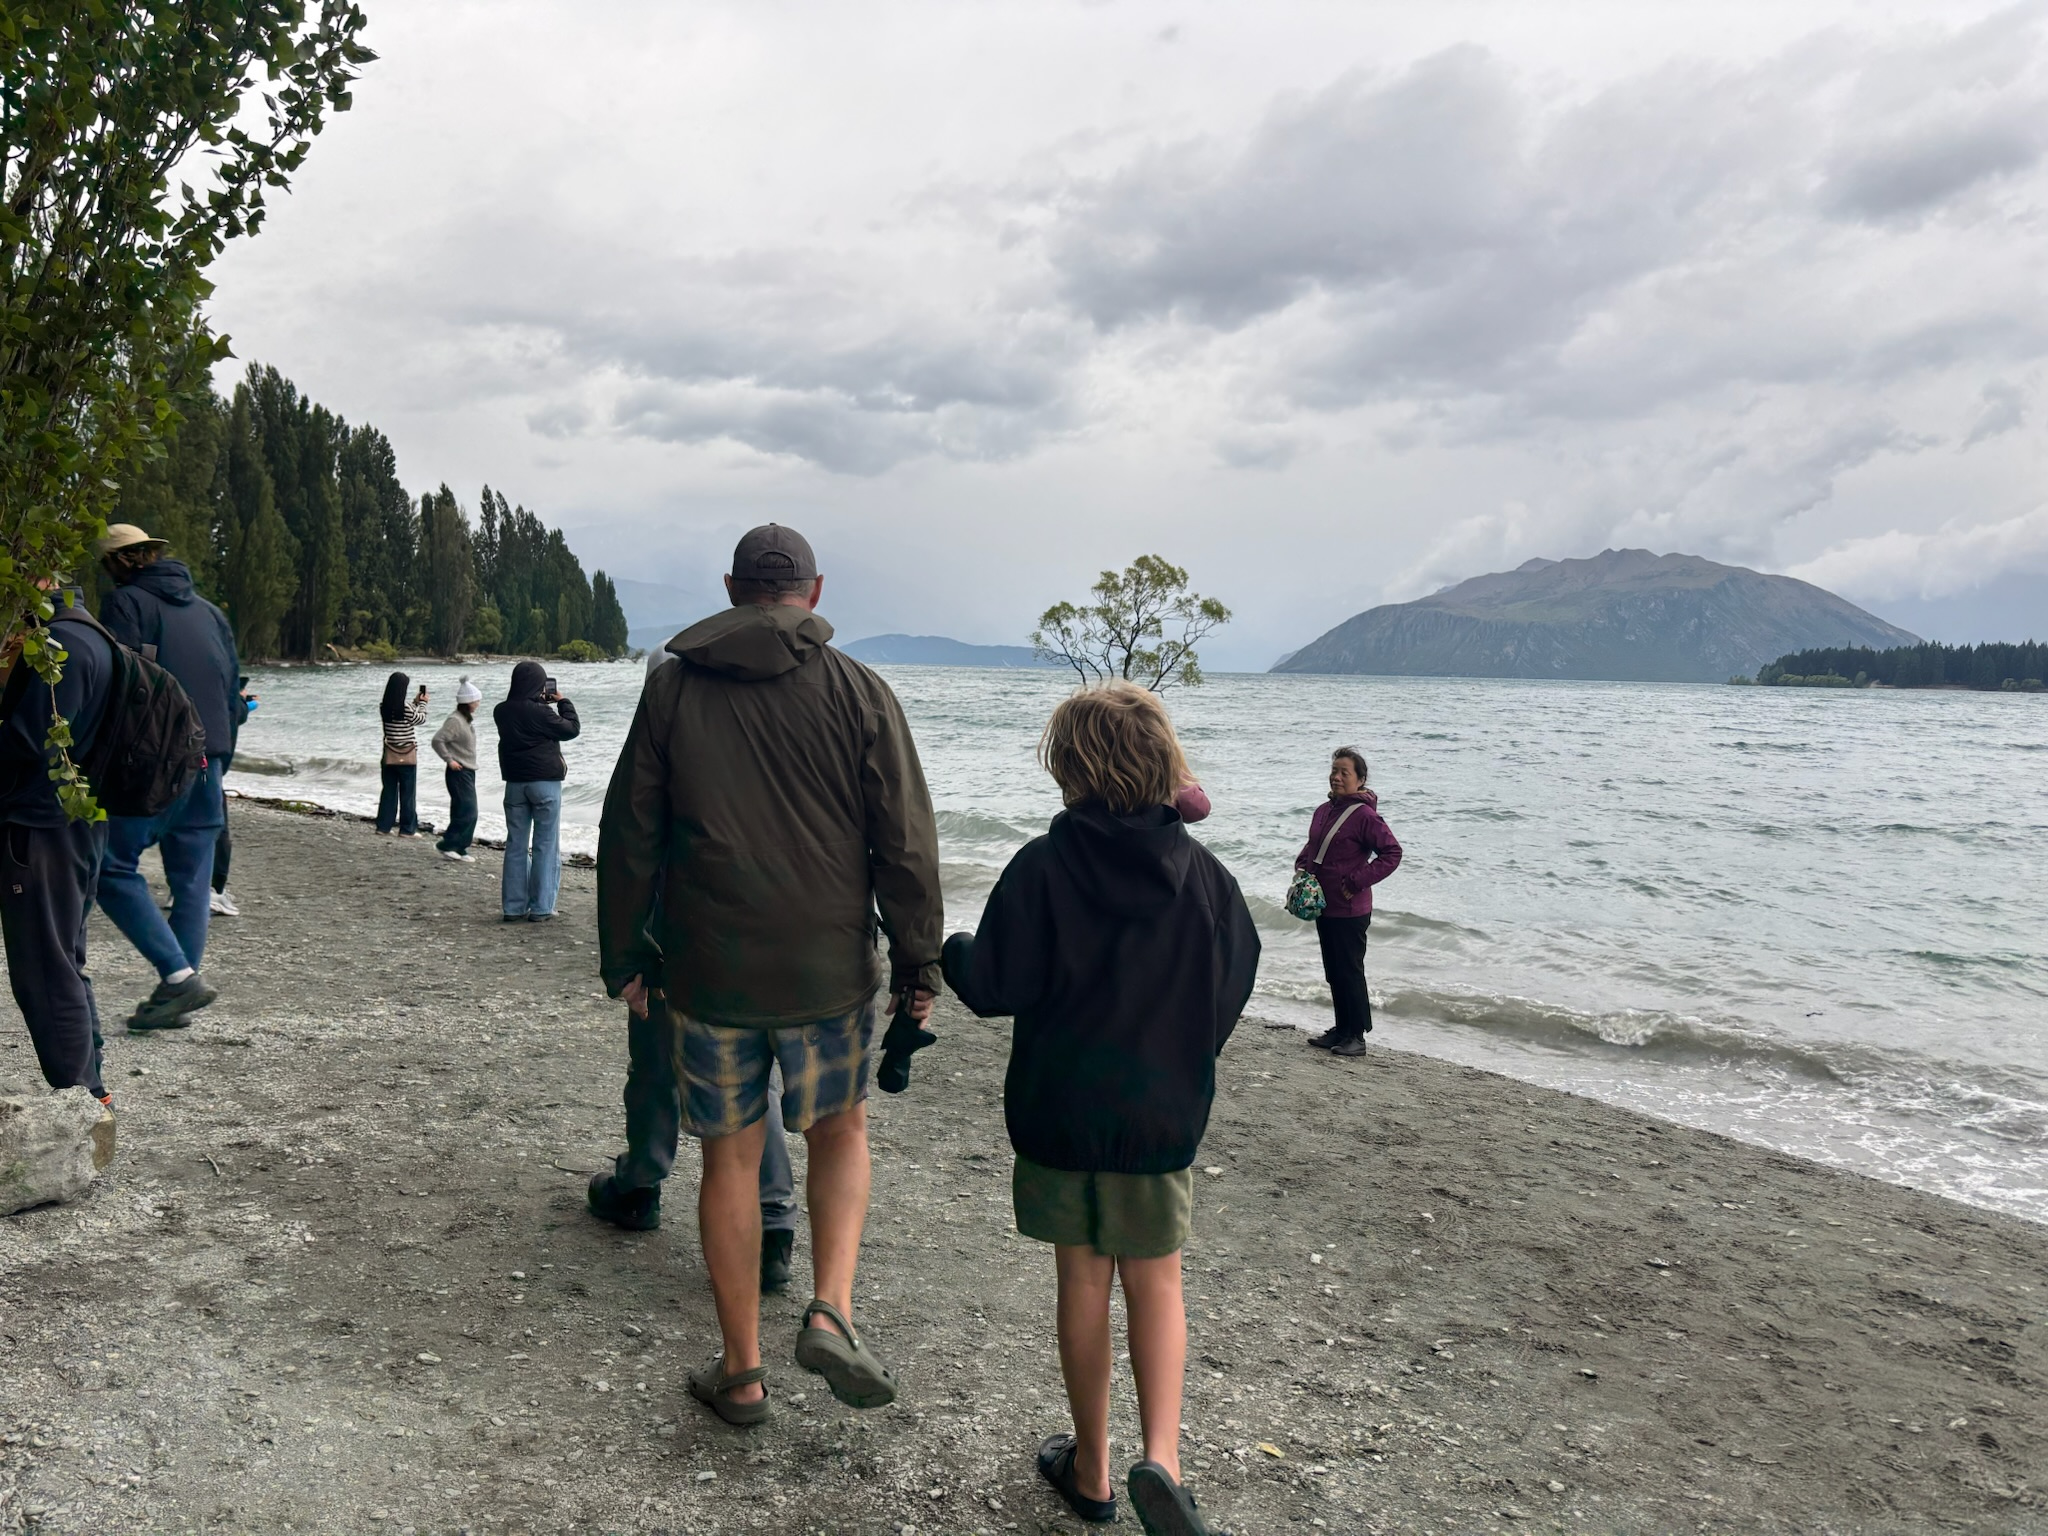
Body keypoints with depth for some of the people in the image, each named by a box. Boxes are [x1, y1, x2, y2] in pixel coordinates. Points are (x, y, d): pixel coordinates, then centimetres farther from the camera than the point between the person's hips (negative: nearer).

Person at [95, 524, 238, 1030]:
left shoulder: (126, 601, -2)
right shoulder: (207, 609, 18)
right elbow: (233, 688, 18)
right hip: (207, 760, 7)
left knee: (114, 868, -2)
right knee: (192, 879, 9)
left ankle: (180, 975, -14)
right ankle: (179, 997, 13)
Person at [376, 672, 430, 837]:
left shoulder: (383, 708, -1)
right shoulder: (406, 709, -18)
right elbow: (421, 719, 0)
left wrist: (415, 702, 23)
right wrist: (422, 703, 14)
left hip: (389, 755, 5)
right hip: (407, 756, -5)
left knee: (388, 791, 14)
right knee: (408, 793, 4)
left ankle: (383, 826, 17)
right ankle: (407, 829, 7)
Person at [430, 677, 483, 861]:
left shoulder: (468, 720, 12)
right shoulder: (455, 721, -17)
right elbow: (437, 741, -22)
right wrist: (449, 759, -17)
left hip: (469, 771, 9)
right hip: (459, 772, -9)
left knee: (463, 812, 11)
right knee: (467, 813, -10)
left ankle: (459, 849, 16)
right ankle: (447, 845, -1)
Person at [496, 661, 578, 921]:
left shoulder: (501, 711, 3)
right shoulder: (540, 713, -17)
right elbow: (571, 729, -7)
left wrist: (542, 703, 13)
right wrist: (562, 702, 5)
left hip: (514, 782, 6)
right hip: (545, 782, -6)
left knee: (516, 844, 10)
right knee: (545, 846, 1)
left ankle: (513, 907, 12)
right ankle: (541, 908, 0)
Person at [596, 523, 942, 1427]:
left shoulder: (671, 689, 1)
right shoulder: (858, 691, -4)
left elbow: (629, 836, 5)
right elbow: (905, 841, -4)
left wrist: (625, 957, 13)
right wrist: (918, 960, 4)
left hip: (708, 975, 1)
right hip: (829, 972, -1)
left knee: (730, 1157, 13)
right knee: (840, 1129, 21)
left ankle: (741, 1372, 22)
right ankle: (831, 1311, 3)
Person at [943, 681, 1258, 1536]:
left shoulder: (1043, 866, -14)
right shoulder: (1207, 876, -7)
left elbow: (995, 986, -14)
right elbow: (1232, 996, 1)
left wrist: (951, 951, 7)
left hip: (1059, 1112, -1)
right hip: (1163, 1116, 1)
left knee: (1083, 1283, 13)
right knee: (1156, 1285, 15)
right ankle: (1160, 1458, -2)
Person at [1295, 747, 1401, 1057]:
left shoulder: (1365, 815, -15)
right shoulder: (1323, 811, 9)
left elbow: (1392, 853, -17)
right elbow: (1311, 847, 24)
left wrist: (1357, 882, -18)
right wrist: (1301, 867, 4)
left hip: (1350, 911, -8)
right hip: (1323, 907, 8)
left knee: (1350, 972, -1)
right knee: (1334, 972, 16)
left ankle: (1357, 1035, 8)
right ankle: (1342, 1028, 27)